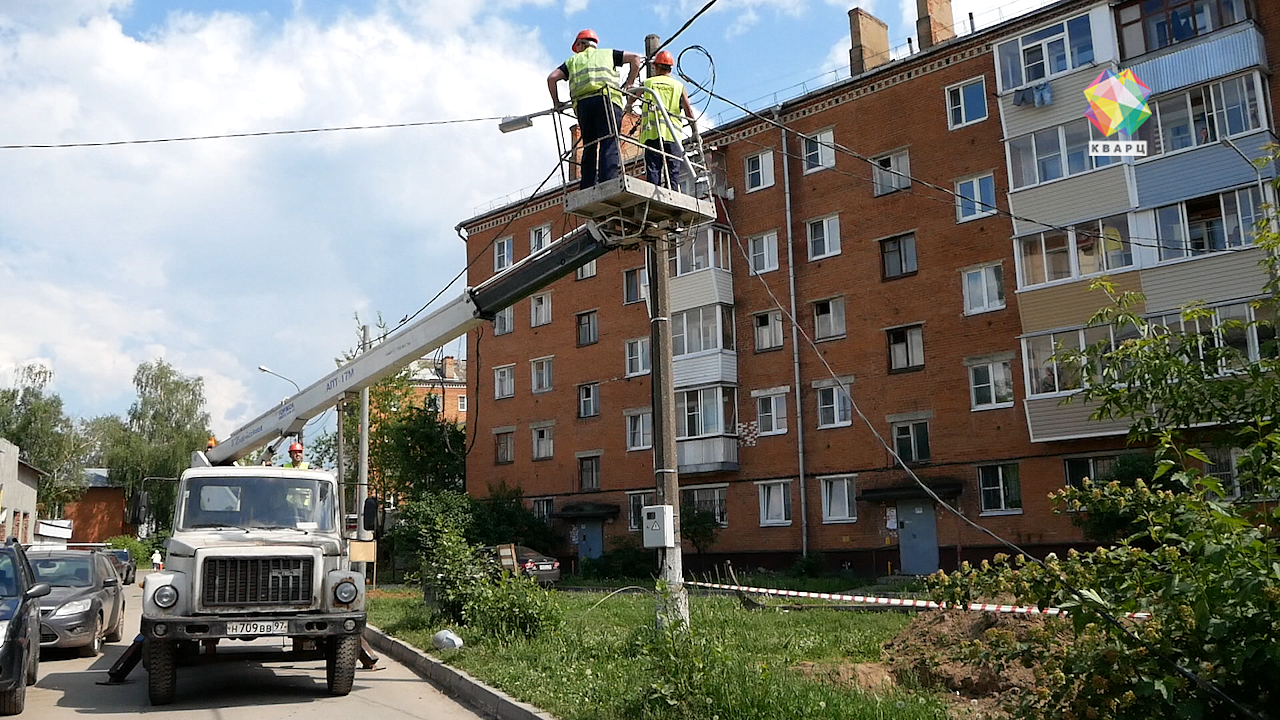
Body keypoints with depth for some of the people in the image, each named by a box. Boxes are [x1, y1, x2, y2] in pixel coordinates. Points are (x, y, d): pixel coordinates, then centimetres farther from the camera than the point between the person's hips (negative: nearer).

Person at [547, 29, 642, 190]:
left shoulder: (573, 60, 30)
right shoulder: (607, 54, 27)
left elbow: (552, 77, 18)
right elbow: (635, 58, 19)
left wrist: (556, 102, 26)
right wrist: (629, 83, 19)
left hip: (582, 103, 2)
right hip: (606, 98, -2)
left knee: (589, 147, 7)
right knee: (609, 143, -14)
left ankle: (587, 188, -3)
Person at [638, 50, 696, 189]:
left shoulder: (648, 82, 13)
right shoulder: (678, 85, 13)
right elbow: (688, 110, 5)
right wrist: (695, 131, 9)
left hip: (651, 132, 0)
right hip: (672, 134, 0)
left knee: (653, 169, -3)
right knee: (673, 171, -2)